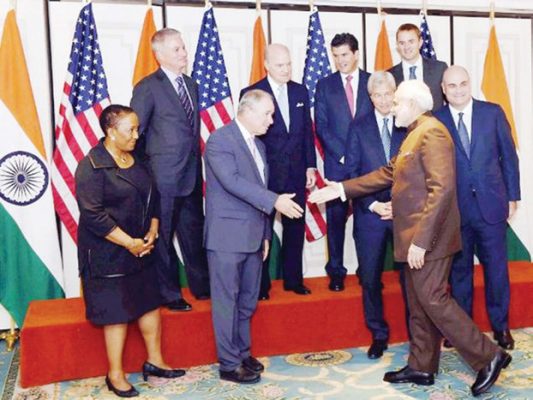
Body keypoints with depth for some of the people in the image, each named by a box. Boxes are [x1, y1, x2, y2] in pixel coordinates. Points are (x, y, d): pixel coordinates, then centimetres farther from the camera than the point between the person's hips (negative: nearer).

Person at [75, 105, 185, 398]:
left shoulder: (138, 160, 7)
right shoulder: (91, 166, -16)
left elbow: (153, 198, 12)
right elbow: (93, 214, -21)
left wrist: (152, 233, -3)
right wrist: (129, 243, -19)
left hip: (141, 249, 7)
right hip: (108, 254, -7)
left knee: (150, 302, 12)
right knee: (117, 311, 3)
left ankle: (154, 361, 29)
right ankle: (115, 375, 19)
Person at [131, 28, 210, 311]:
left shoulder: (191, 84, 13)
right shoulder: (148, 87, -8)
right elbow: (135, 132, -7)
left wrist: (198, 167, 12)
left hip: (192, 175, 7)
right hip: (164, 177, -6)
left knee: (194, 233, 16)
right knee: (163, 236, 6)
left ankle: (201, 285, 30)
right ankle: (168, 293, 19)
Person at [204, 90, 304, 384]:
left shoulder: (258, 144, 15)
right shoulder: (220, 140, -10)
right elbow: (233, 181, -22)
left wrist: (265, 234, 15)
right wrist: (275, 201, -26)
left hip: (253, 235, 8)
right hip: (227, 235, -8)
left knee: (247, 301, 16)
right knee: (227, 301, 1)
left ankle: (242, 353, 30)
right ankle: (229, 364, 11)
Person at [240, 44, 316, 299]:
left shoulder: (300, 91, 7)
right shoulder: (251, 94, -6)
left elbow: (307, 131, 10)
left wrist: (310, 166, 6)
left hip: (296, 172, 4)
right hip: (265, 173, -4)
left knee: (295, 226, 10)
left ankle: (293, 279, 25)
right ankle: (260, 284, 19)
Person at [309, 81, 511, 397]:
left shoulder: (432, 132, -16)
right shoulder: (415, 135, 17)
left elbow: (442, 189, -24)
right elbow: (388, 174, 19)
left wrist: (421, 239, -26)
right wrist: (343, 189, 16)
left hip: (427, 238, -10)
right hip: (416, 238, 10)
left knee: (433, 301, -5)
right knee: (418, 304, 14)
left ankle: (488, 357, 7)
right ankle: (422, 367, 25)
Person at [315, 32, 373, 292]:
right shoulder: (325, 85, 7)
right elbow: (321, 127, 2)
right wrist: (343, 154, -8)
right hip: (337, 164, 0)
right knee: (336, 218, 2)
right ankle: (336, 272, 13)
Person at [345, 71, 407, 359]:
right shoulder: (358, 127, 6)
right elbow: (352, 172, 2)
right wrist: (372, 205, -8)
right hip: (370, 214, 1)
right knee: (370, 279, 6)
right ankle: (378, 335, 22)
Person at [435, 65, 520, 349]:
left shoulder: (493, 112, 2)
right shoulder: (436, 121, -1)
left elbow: (509, 156, 6)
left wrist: (512, 196, 4)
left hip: (491, 205, 0)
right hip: (455, 208, 0)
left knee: (496, 268, 8)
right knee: (459, 270, 11)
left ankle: (500, 326, 25)